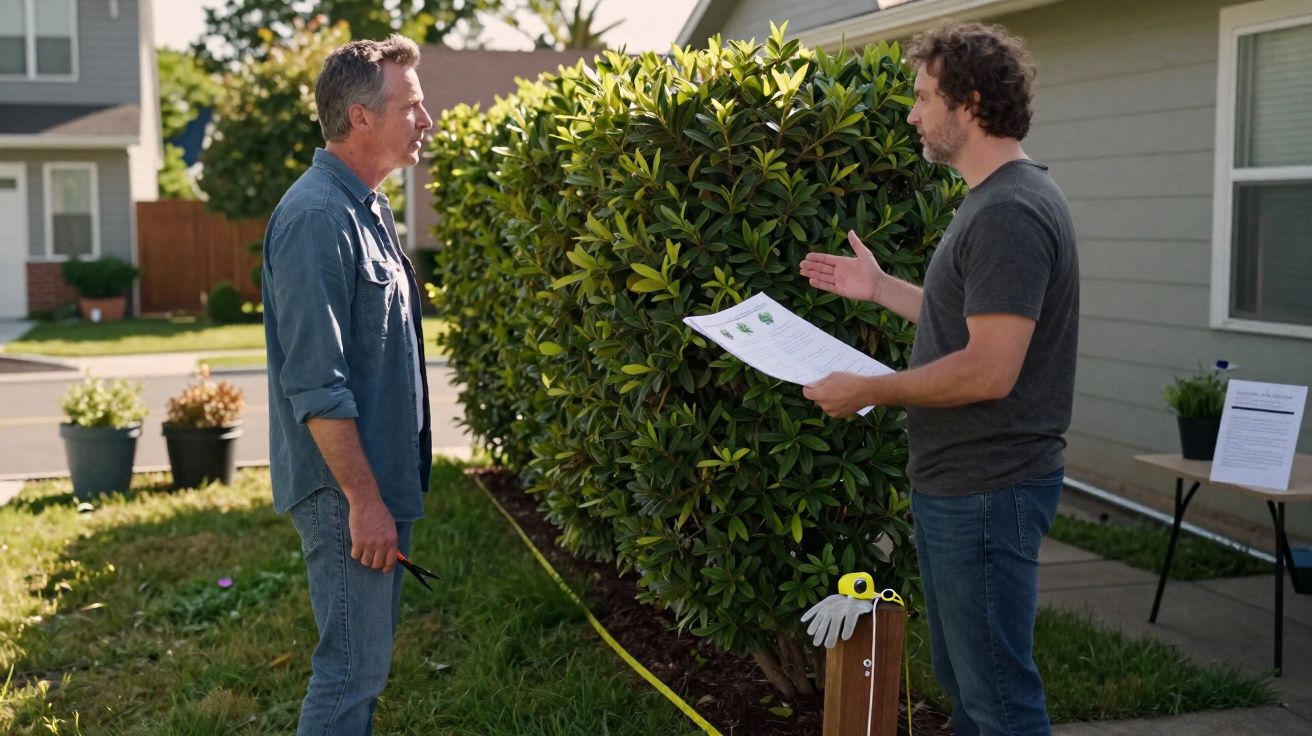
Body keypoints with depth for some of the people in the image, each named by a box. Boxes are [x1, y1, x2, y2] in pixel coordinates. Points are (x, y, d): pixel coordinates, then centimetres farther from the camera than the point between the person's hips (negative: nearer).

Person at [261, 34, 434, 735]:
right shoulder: (317, 216, -19)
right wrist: (363, 499, -22)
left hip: (383, 478, 10)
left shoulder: (366, 208, 13)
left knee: (365, 658, 18)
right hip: (349, 489, -10)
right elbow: (316, 382, -23)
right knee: (352, 667, -2)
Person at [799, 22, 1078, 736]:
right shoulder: (991, 200, 12)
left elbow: (989, 369, -26)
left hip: (986, 490, -10)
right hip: (957, 482, 10)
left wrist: (864, 391, -17)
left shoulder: (1010, 214, -21)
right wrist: (881, 287, 22)